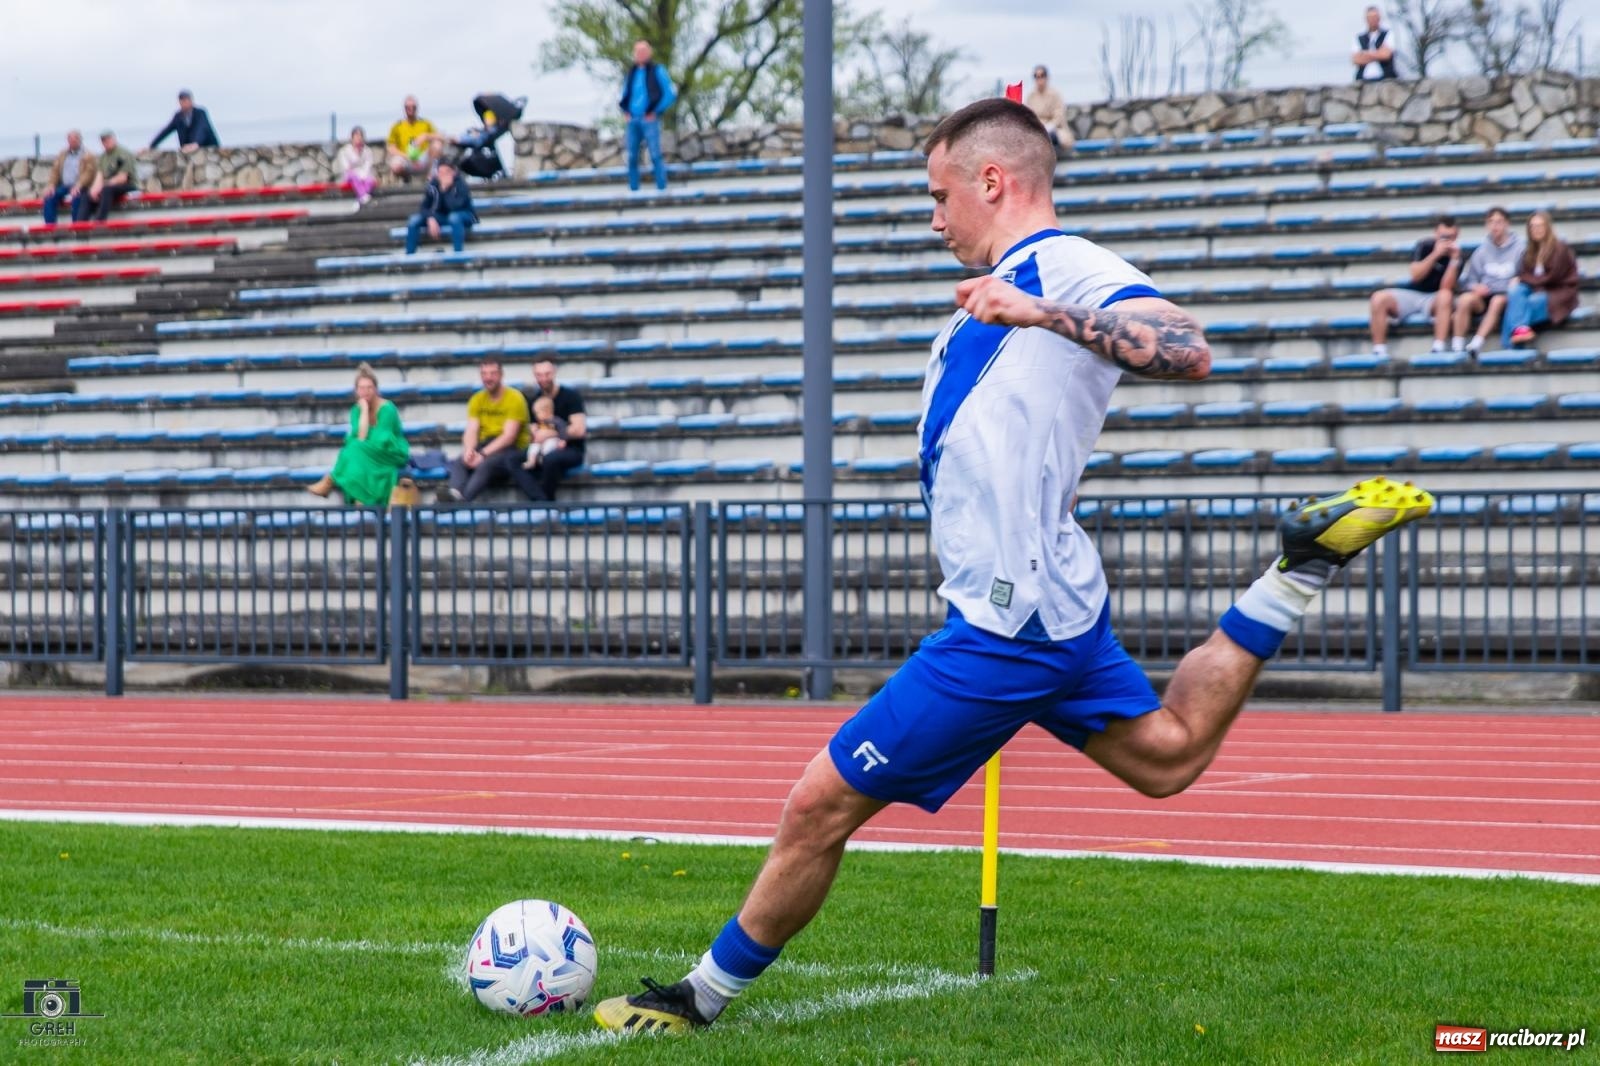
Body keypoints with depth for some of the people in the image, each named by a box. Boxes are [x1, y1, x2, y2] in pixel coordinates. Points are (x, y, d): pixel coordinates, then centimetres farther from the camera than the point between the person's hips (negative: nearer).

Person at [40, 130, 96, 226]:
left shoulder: (88, 155, 6)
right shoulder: (62, 154, 21)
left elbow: (89, 172, -8)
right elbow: (55, 170, 13)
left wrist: (78, 186, -25)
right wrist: (51, 185, -7)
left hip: (79, 187, -4)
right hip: (63, 186, 4)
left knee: (76, 197, -38)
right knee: (49, 197, -24)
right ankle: (50, 227, -26)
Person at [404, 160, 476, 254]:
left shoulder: (460, 185, -22)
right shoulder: (433, 185, -11)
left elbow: (456, 206, -36)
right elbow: (424, 207, -10)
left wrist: (445, 188, -39)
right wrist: (431, 219, -29)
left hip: (464, 217, -4)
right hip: (442, 217, 4)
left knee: (454, 217, -40)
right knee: (414, 220, -16)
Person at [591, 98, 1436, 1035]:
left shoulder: (1063, 266, -14)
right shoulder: (1007, 285, 15)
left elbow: (1188, 353, -32)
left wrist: (1047, 315, -40)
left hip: (1008, 624, -10)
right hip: (1050, 600, 10)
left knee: (821, 806, -5)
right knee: (1167, 758, 25)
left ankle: (704, 999, 8)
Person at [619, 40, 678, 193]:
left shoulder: (657, 71, 1)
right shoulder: (631, 73, 16)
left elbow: (670, 94, -4)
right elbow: (624, 95, 28)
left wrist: (656, 112, -8)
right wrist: (625, 110, 9)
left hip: (649, 119, -6)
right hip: (633, 120, 6)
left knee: (655, 156, -9)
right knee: (632, 157, 4)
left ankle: (662, 189, -9)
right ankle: (634, 190, 9)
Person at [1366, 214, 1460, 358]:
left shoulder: (1455, 254, -4)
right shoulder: (1425, 245, -3)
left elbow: (1445, 288, -15)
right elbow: (1416, 275, -14)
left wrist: (1454, 259, -23)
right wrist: (1435, 254, -22)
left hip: (1433, 299, -1)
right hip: (1411, 294, 1)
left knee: (1446, 296, -37)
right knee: (1379, 298, -26)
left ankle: (1438, 349, -43)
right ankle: (1379, 351, -25)